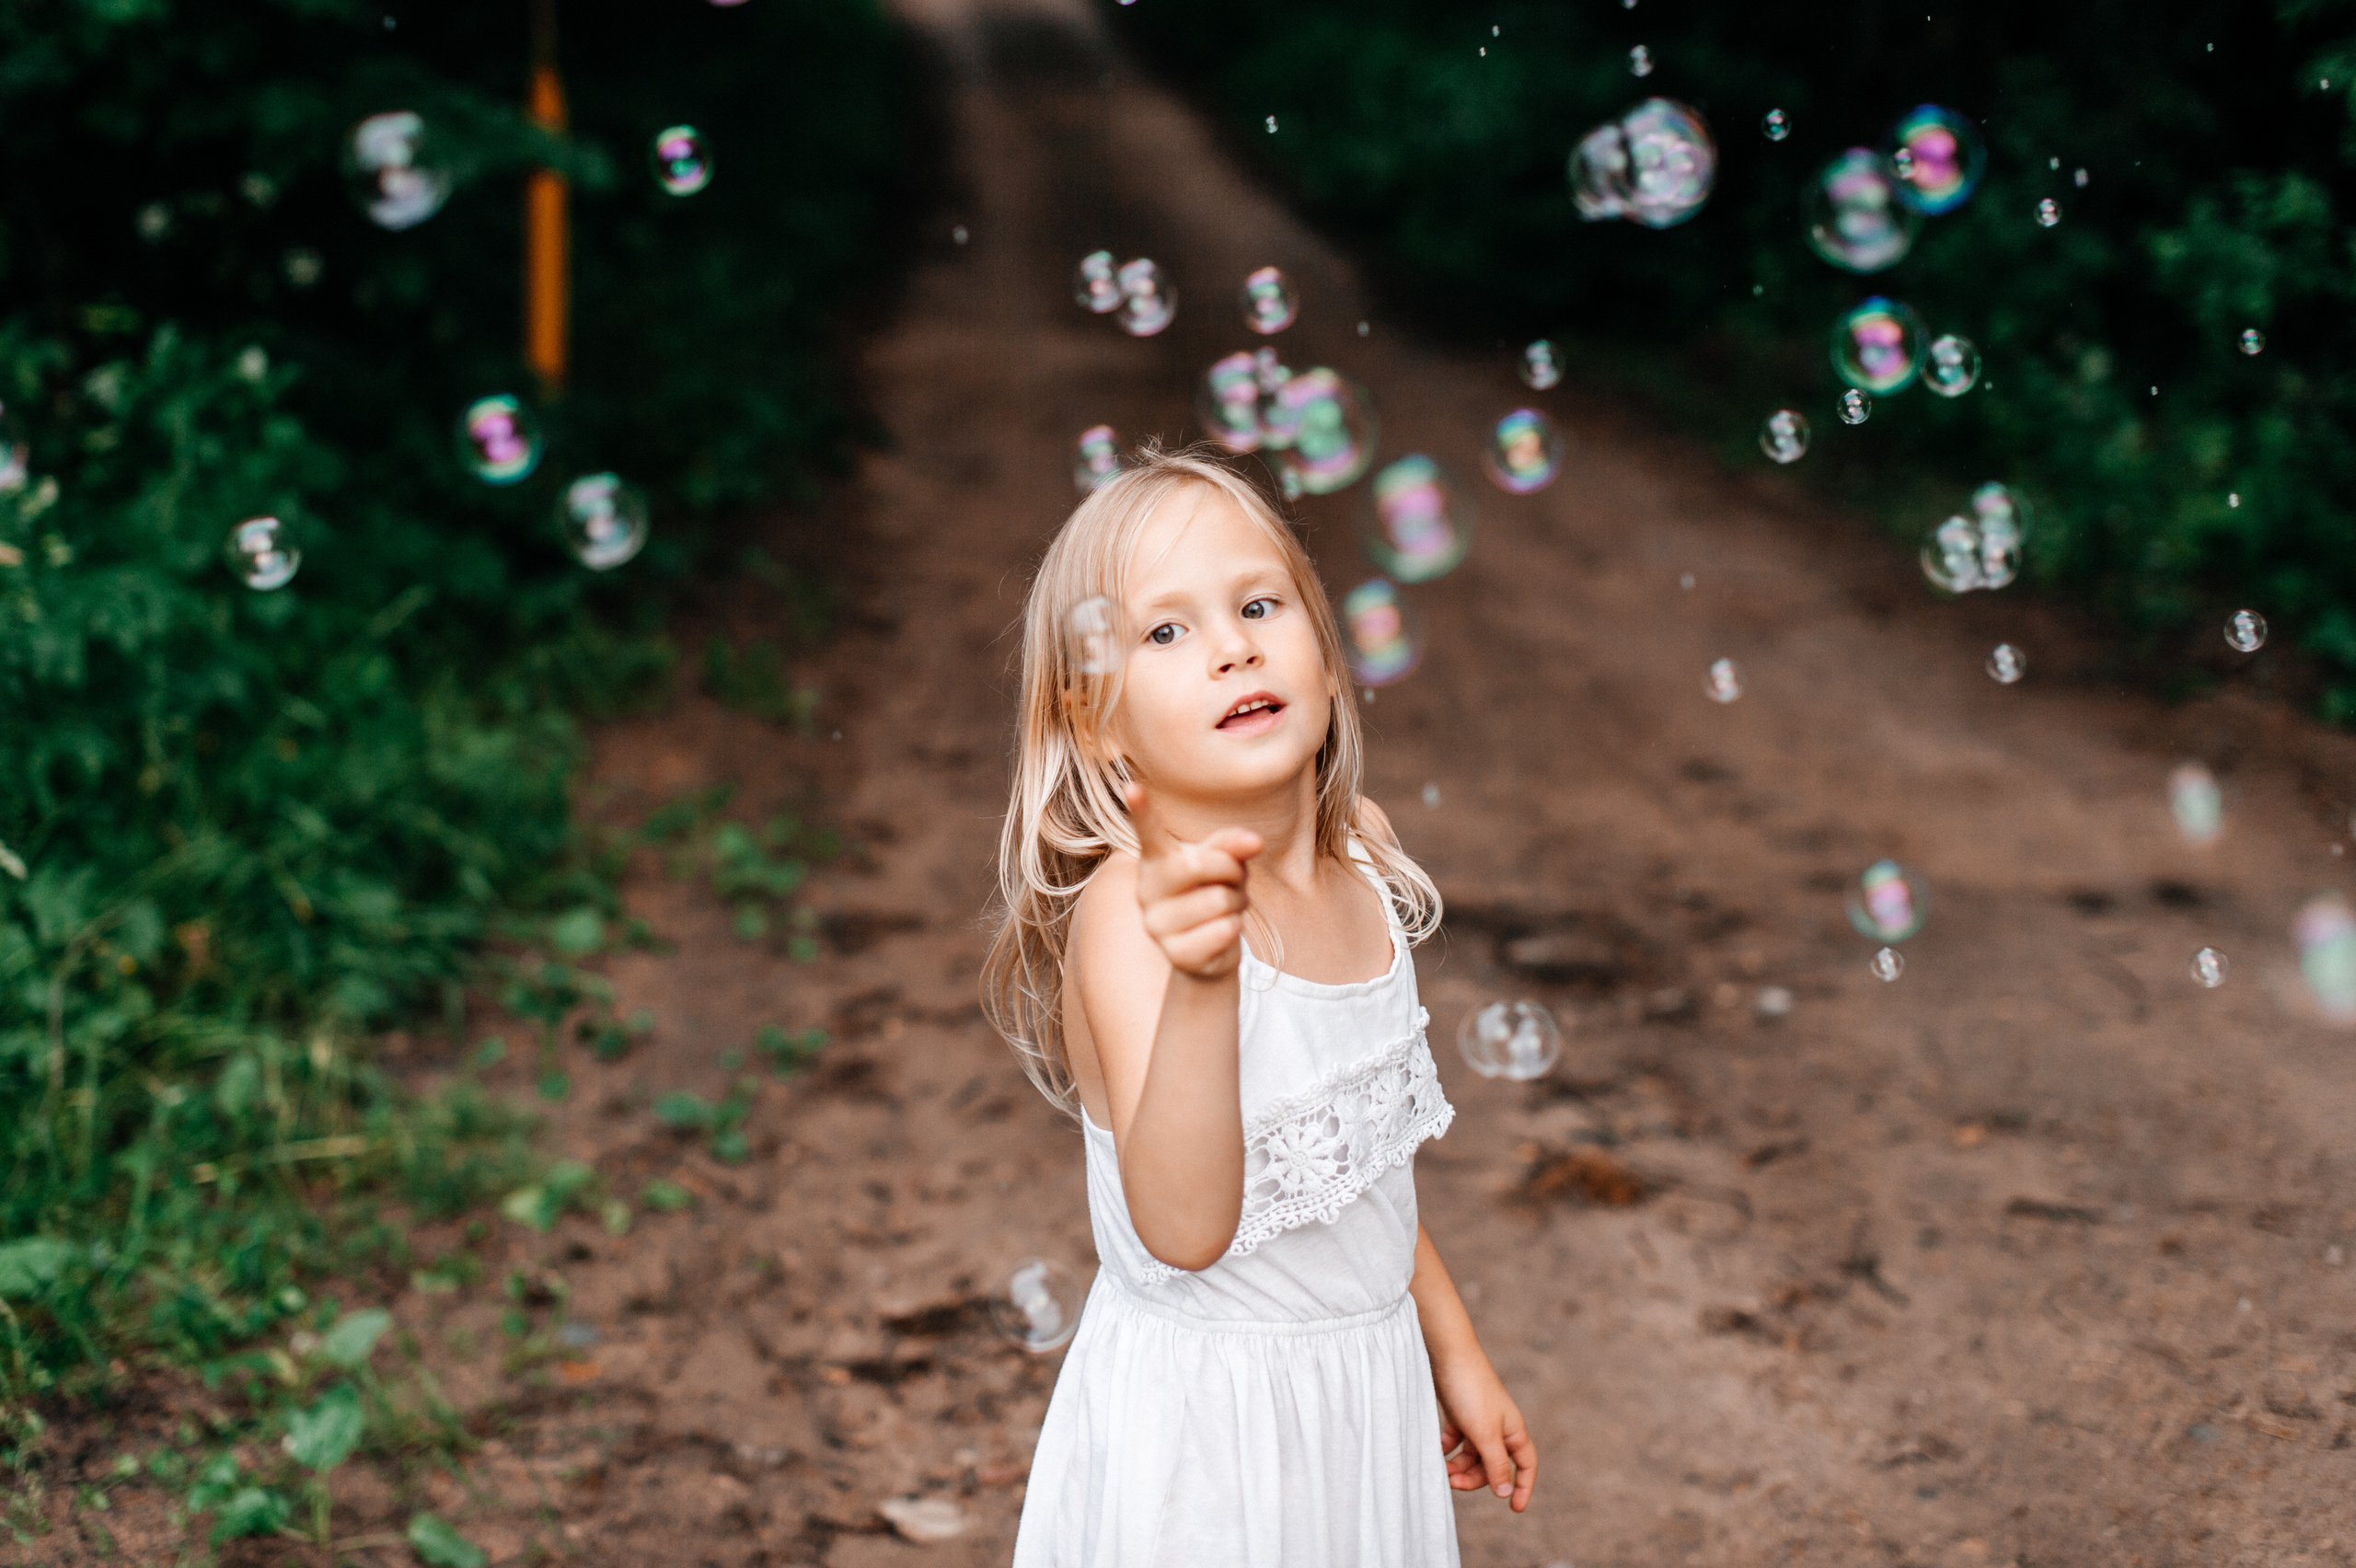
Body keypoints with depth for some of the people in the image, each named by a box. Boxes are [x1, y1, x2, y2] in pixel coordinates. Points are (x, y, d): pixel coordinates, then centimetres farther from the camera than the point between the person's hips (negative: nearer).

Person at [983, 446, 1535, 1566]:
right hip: (1202, 1419, -6)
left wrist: (1452, 1348, 19)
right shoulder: (1132, 908, -24)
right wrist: (1200, 981, -50)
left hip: (1369, 1389, 7)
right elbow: (1183, 1229, -37)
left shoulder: (1357, 855, -2)